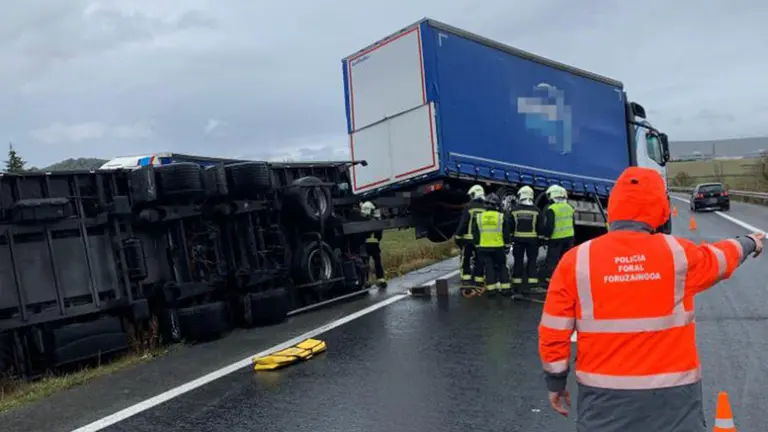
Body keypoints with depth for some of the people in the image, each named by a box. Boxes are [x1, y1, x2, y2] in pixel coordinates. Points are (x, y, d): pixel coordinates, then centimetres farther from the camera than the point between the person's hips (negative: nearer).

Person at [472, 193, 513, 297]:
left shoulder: (478, 217, 0)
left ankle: (491, 289, 5)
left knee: (489, 268, 6)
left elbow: (475, 235, 5)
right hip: (498, 247, -1)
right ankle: (505, 288, 11)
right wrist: (507, 246, 9)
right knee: (502, 267, 11)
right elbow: (506, 234, 0)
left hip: (484, 247, 1)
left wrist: (477, 246, 13)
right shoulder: (502, 217, -4)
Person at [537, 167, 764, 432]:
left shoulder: (576, 261, -9)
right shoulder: (679, 253, -6)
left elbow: (553, 335, -6)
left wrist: (555, 383, 10)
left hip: (604, 398, 0)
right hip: (672, 394, 0)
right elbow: (721, 258, 18)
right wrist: (749, 244, 41)